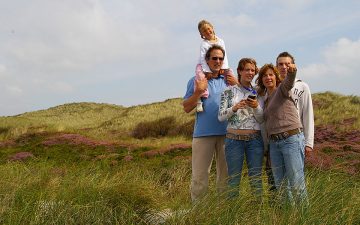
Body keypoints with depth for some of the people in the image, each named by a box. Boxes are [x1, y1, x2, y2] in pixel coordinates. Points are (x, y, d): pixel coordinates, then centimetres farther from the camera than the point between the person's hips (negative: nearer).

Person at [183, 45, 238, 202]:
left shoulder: (228, 80, 12)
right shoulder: (196, 81, 5)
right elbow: (186, 108, 0)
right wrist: (198, 91, -13)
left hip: (226, 133, 3)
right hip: (203, 133, -3)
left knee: (226, 173, 10)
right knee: (199, 176, -3)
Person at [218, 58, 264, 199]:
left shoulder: (257, 92, 9)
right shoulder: (229, 91, 3)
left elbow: (262, 120, 7)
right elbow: (221, 117, -2)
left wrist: (256, 107, -12)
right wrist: (234, 108, -19)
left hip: (255, 139, 2)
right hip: (234, 139, -2)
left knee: (256, 178, 4)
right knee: (234, 178, 2)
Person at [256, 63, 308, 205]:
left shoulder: (282, 89, 0)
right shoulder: (266, 99, 19)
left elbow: (289, 82, -25)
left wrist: (291, 71, -43)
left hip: (292, 139, -7)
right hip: (274, 143, 7)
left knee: (296, 182, -7)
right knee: (280, 184, 9)